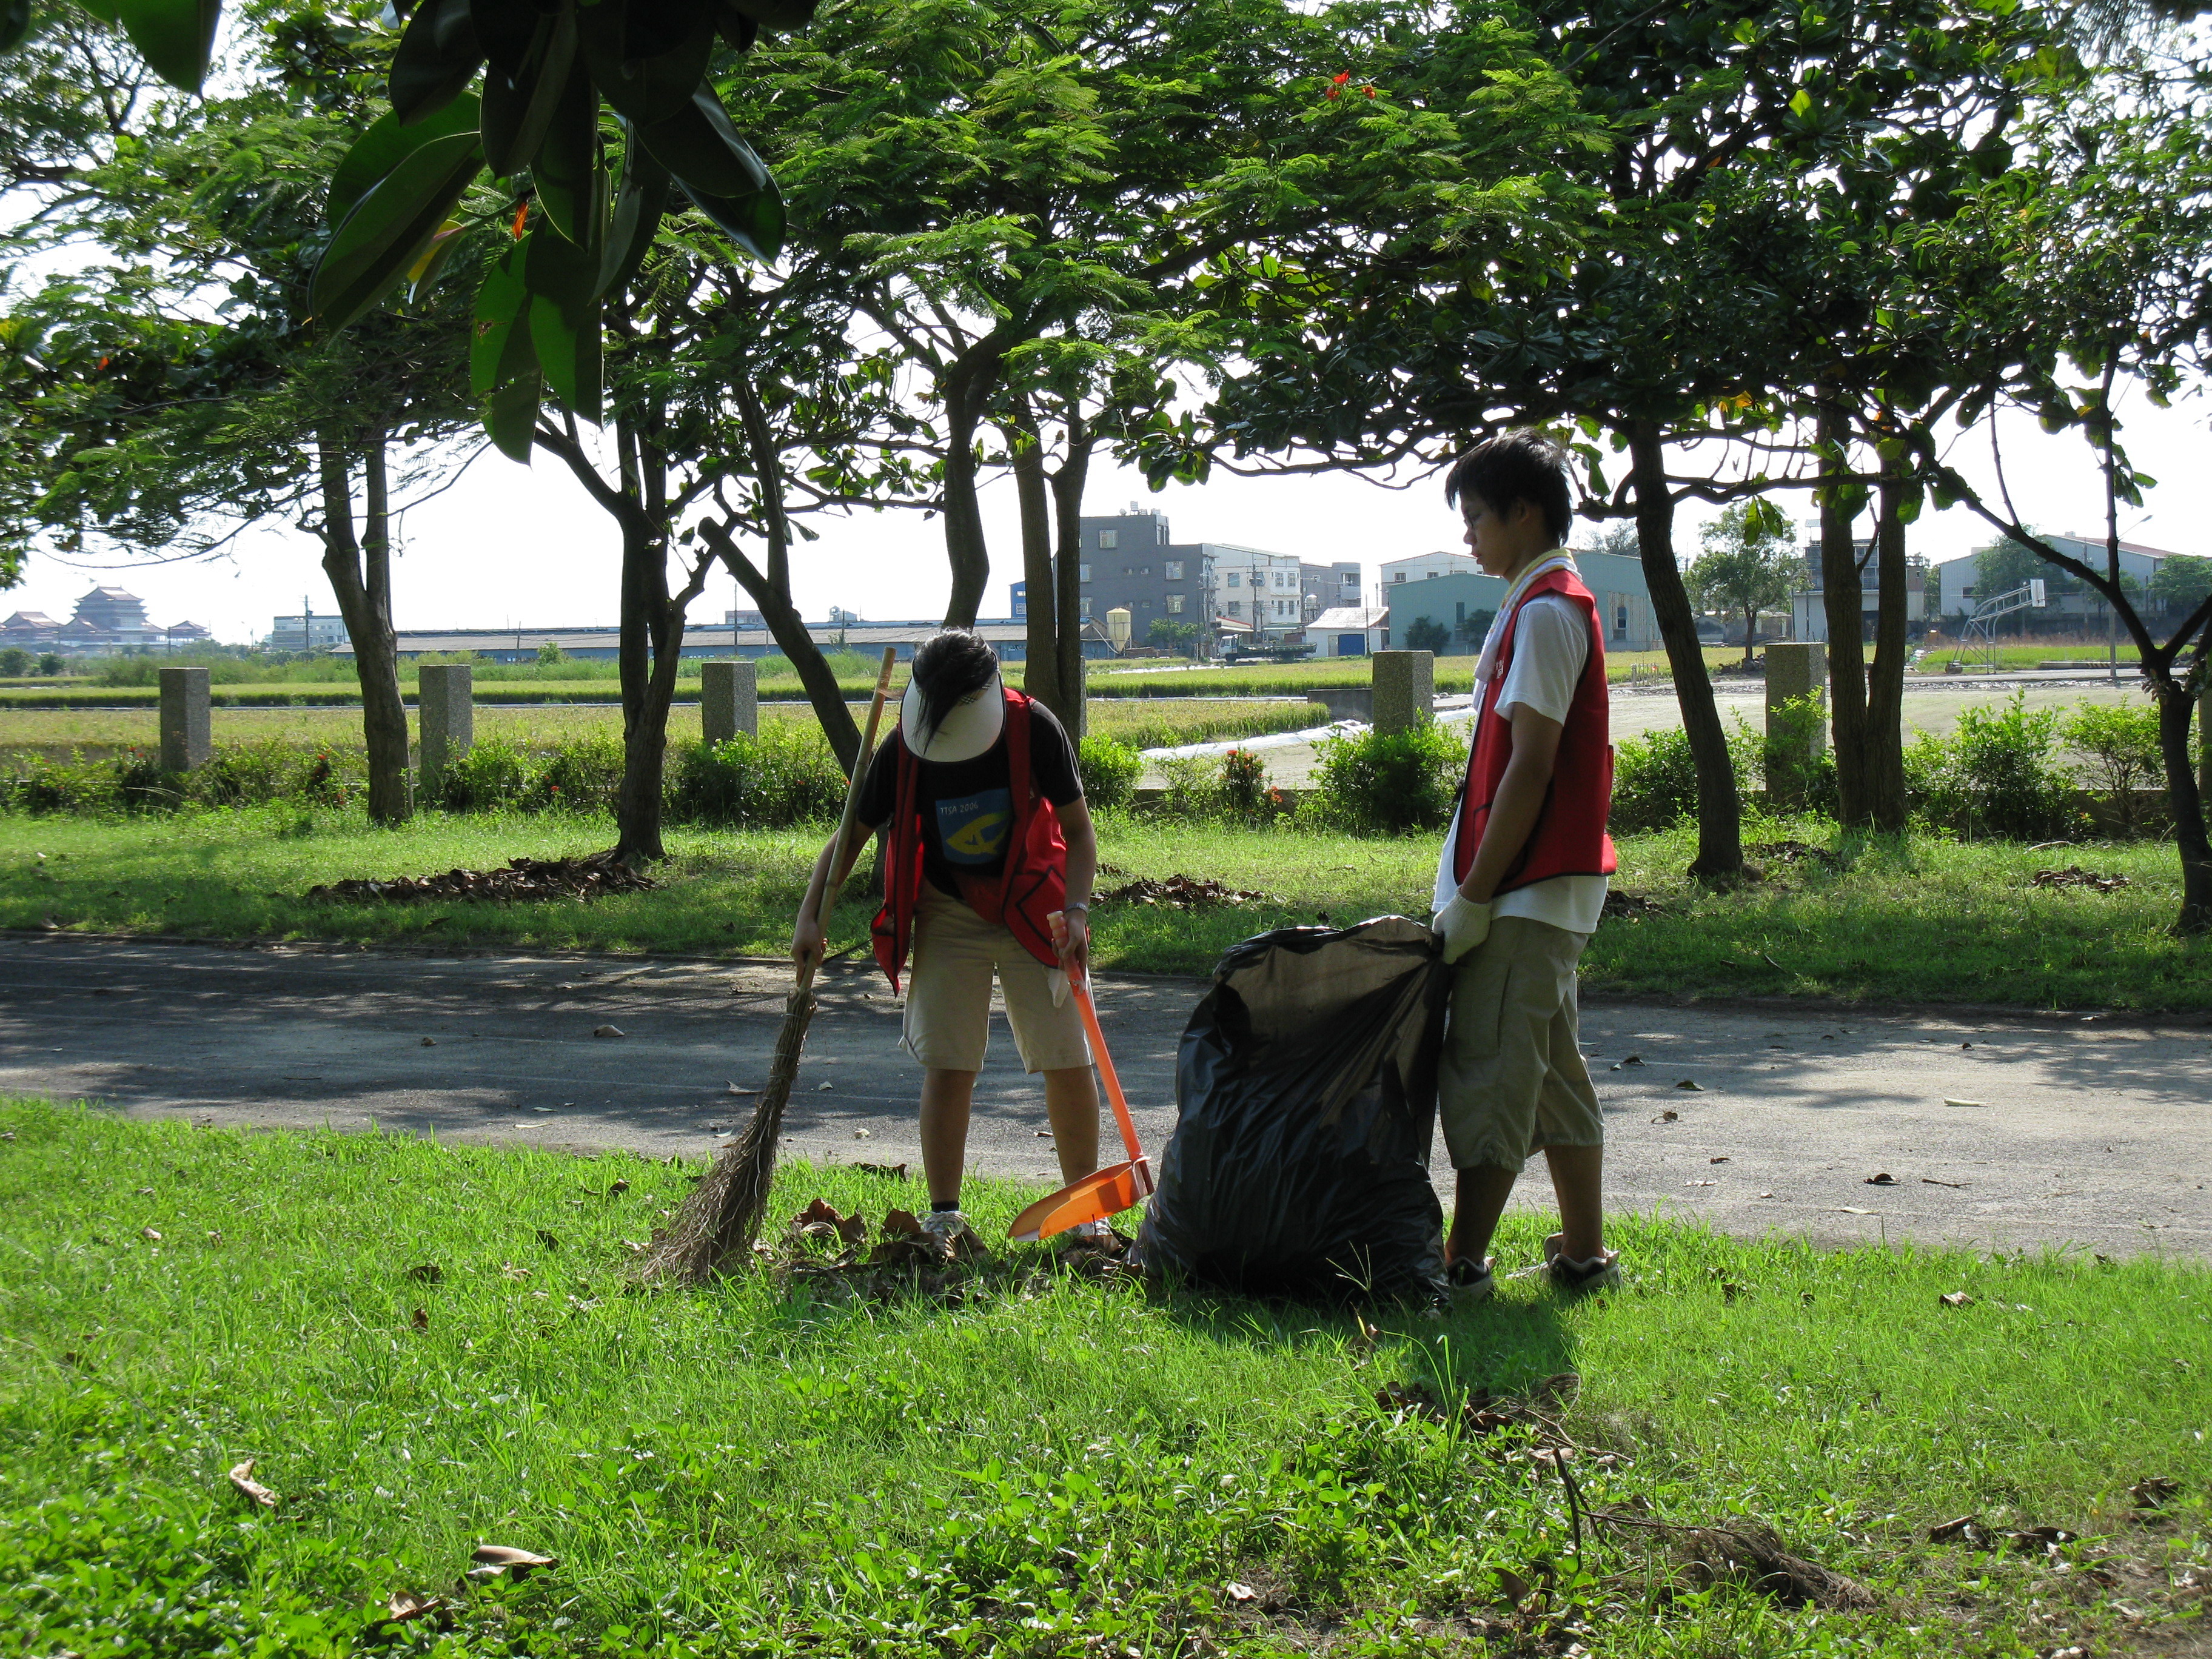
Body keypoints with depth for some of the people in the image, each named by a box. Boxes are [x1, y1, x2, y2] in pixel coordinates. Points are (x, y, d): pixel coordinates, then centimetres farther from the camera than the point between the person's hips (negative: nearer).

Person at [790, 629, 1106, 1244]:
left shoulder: (1034, 730, -20)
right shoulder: (904, 749, -16)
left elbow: (1078, 829, -11)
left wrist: (1075, 909, -24)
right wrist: (810, 916, -16)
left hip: (1033, 909, -1)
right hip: (948, 913, 1)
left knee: (1068, 1061, -1)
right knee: (946, 1065, -7)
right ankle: (944, 1216, 2)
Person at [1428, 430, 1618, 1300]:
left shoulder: (1544, 611, -14)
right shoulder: (1554, 604, 17)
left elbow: (1530, 767, -19)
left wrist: (1473, 897, -18)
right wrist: (1474, 887, 18)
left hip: (1525, 890, -10)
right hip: (1554, 886, 10)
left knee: (1486, 1071, -8)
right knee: (1550, 1070, 13)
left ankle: (1463, 1263, -5)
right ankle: (1584, 1255, 19)